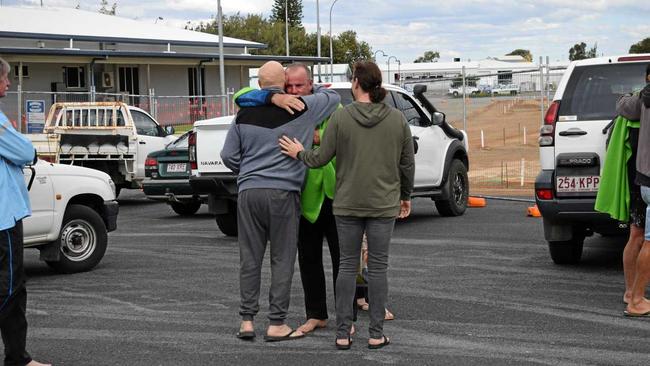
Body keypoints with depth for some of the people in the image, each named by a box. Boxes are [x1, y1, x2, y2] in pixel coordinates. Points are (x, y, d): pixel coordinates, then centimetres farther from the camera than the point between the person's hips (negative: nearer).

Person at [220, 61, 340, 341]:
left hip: (249, 192, 3)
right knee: (282, 260, 3)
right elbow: (332, 97, 16)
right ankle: (276, 324, 5)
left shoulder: (245, 113, 7)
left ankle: (247, 321, 11)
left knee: (250, 258, 9)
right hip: (283, 192, -3)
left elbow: (228, 155, 10)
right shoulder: (302, 108, -2)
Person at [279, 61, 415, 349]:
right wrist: (406, 196, 18)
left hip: (348, 204, 0)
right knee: (377, 266, 6)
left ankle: (343, 333, 9)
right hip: (383, 204, 0)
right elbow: (407, 163, 4)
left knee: (347, 265, 8)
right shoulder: (397, 119, -2)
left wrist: (299, 153, 15)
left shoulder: (340, 117, -8)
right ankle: (376, 334, 8)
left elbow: (321, 157, -5)